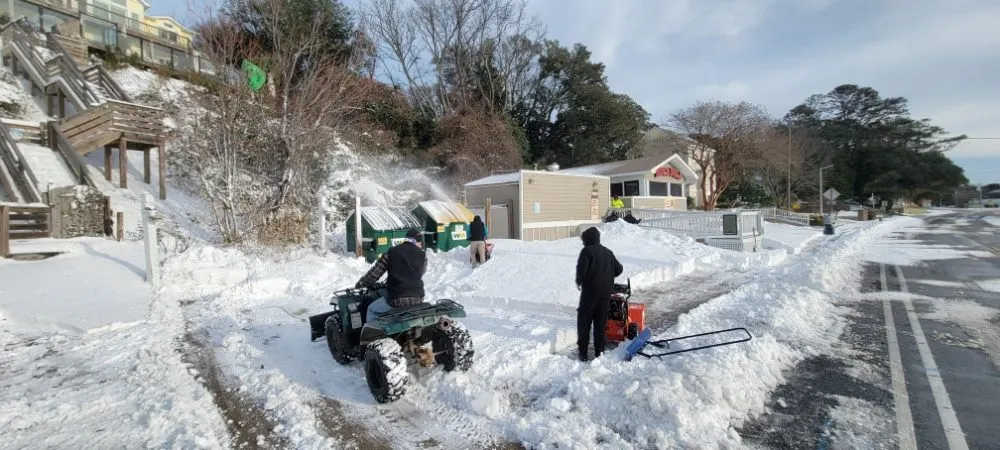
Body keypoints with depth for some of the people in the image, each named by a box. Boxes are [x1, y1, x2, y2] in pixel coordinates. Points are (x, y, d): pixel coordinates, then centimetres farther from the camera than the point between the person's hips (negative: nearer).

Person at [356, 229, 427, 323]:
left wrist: (360, 284, 19)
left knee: (372, 310, 23)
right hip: (417, 299, 3)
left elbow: (374, 273, 0)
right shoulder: (422, 255, 2)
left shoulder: (391, 252, -3)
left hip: (396, 299, -3)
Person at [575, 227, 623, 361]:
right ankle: (599, 351, 15)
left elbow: (581, 269, -18)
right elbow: (619, 269, 16)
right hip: (606, 292, 6)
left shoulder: (587, 251, -9)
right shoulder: (608, 252, 13)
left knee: (584, 321, 4)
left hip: (590, 291, -6)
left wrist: (579, 282, -1)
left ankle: (583, 351, 5)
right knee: (601, 322, 12)